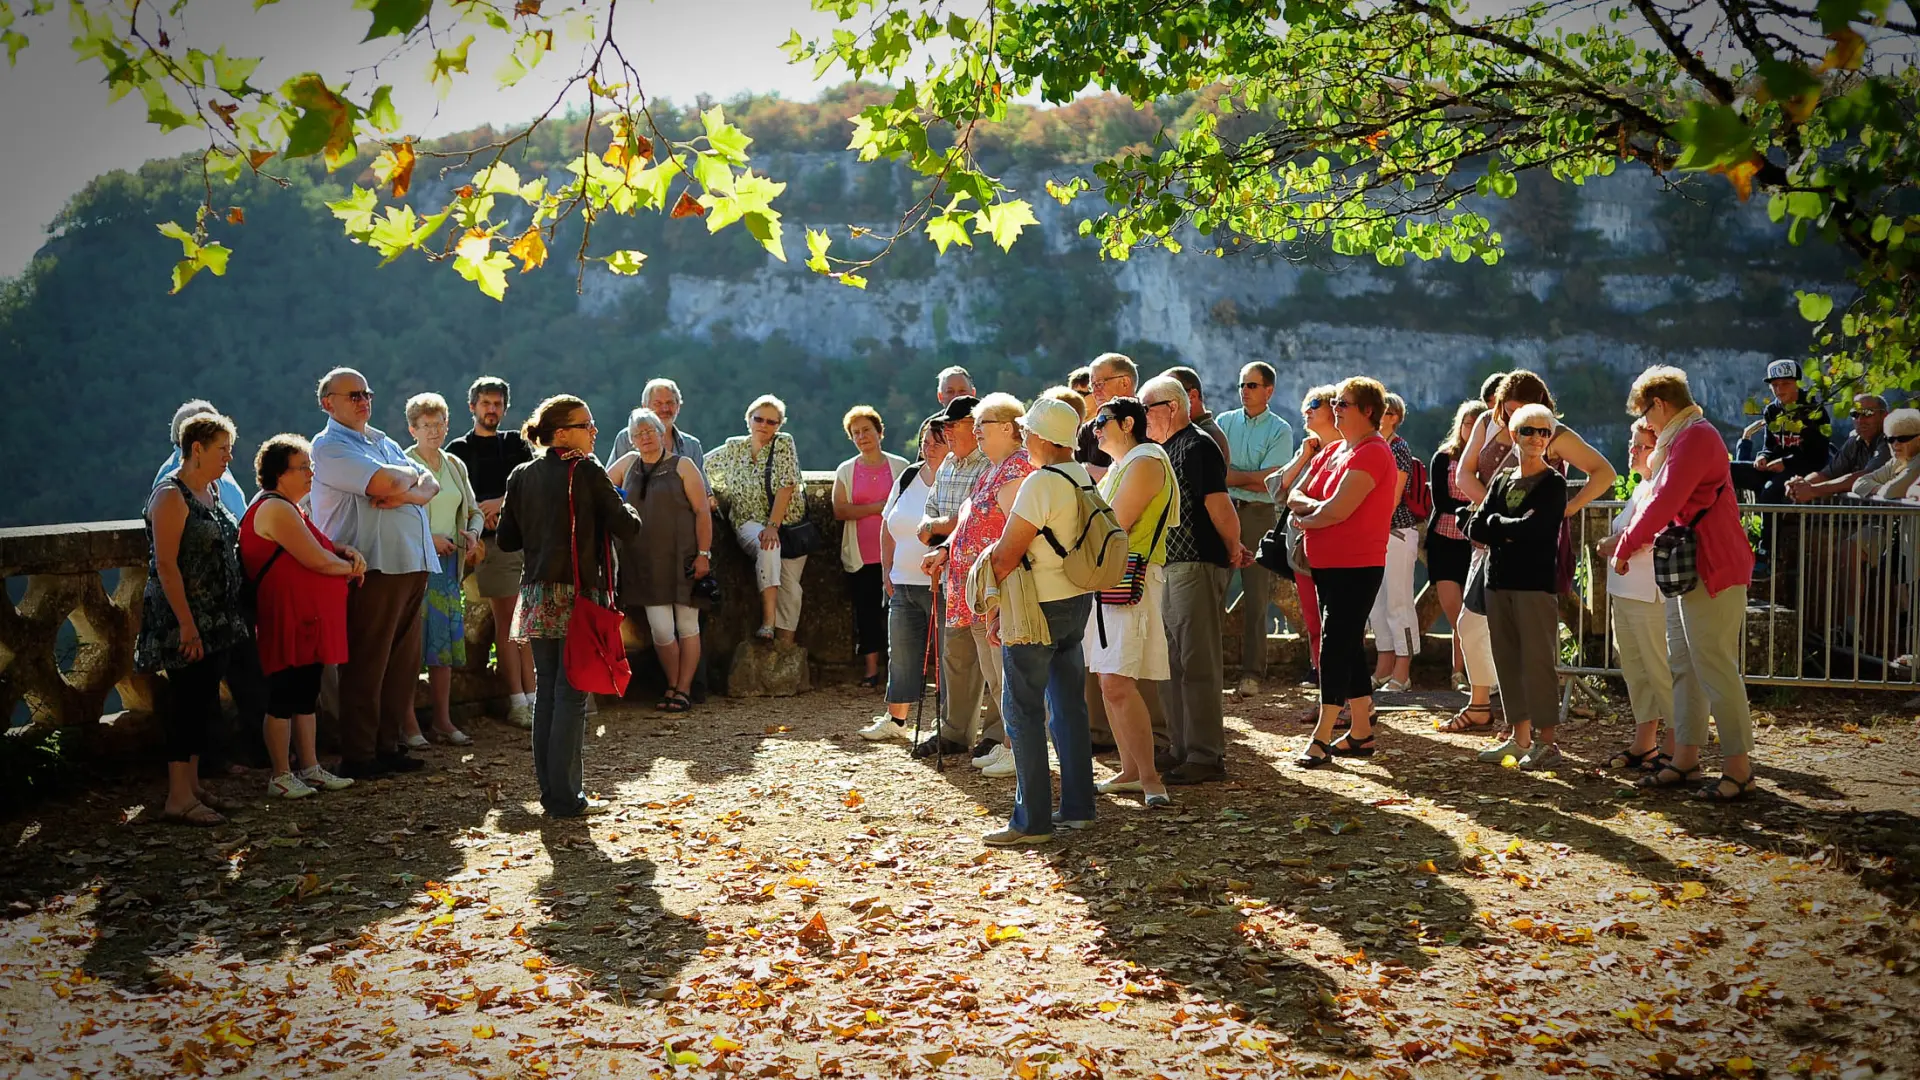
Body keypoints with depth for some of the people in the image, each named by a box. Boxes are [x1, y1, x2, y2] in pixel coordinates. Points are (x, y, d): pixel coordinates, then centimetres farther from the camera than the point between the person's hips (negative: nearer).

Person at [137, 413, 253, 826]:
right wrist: (187, 625, -22)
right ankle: (179, 798, -4)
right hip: (184, 621, -9)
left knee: (203, 701, 12)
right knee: (190, 699, -8)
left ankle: (192, 784, 20)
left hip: (215, 619, 9)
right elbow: (166, 566, -19)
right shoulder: (171, 496, -14)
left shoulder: (212, 490, 13)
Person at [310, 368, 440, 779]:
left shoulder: (385, 443, 23)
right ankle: (358, 756, 2)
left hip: (412, 564, 8)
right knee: (365, 667, -4)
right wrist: (411, 475, 3)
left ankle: (388, 746, 18)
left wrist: (406, 494, -10)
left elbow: (431, 485, 12)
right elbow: (383, 483, -18)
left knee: (403, 664, 10)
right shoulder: (329, 446, -4)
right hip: (372, 570, -8)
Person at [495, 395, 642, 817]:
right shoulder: (586, 470, -9)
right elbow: (627, 527, -9)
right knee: (572, 694, -2)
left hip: (536, 594, 6)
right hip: (576, 594, -6)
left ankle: (549, 792, 17)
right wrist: (624, 507, 12)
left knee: (546, 691, 12)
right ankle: (566, 798, 0)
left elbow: (506, 539, 10)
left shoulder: (522, 476, 8)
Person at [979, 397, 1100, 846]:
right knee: (1068, 705, 14)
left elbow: (1007, 555, -16)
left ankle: (1032, 821, -1)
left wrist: (994, 606, -3)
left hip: (1039, 607, -8)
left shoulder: (1041, 482, -18)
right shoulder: (1084, 478, 8)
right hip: (1078, 600, 8)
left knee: (1022, 709, -2)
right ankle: (1077, 807, 20)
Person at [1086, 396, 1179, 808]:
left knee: (1118, 684, -16)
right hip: (1107, 581, 10)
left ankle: (1150, 778, -12)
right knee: (1110, 683, 10)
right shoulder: (1121, 466, 23)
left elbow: (1115, 527, -15)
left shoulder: (1145, 463, -9)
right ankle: (1130, 770, 17)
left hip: (1130, 582, -10)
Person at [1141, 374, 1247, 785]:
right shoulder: (1163, 451, 18)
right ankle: (1181, 749, 22)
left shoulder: (1198, 446, -12)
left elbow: (1218, 503, -18)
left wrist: (1233, 549, -8)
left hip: (1198, 565, -10)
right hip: (1168, 565, 10)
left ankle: (1206, 756, -2)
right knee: (1174, 661, 14)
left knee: (1197, 662, -7)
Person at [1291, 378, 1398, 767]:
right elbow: (1295, 497, 13)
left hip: (1355, 566, -9)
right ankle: (1361, 732, 19)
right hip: (1326, 563, 9)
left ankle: (1321, 736, -11)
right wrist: (1314, 505, -9)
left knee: (1336, 646, -11)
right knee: (1348, 646, 12)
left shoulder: (1372, 453, -13)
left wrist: (1305, 519, -3)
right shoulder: (1334, 451, 16)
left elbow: (1337, 510, -21)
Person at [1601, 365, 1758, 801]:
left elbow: (1663, 503, -19)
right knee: (1683, 667, 13)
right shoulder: (1679, 439, 19)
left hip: (1714, 571, -11)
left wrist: (1625, 548, -8)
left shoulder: (1695, 438, -16)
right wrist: (1623, 538, 15)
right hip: (1688, 570, 11)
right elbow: (1660, 502, 24)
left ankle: (1738, 768, -2)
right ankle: (1685, 759, 19)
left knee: (1715, 668, -8)